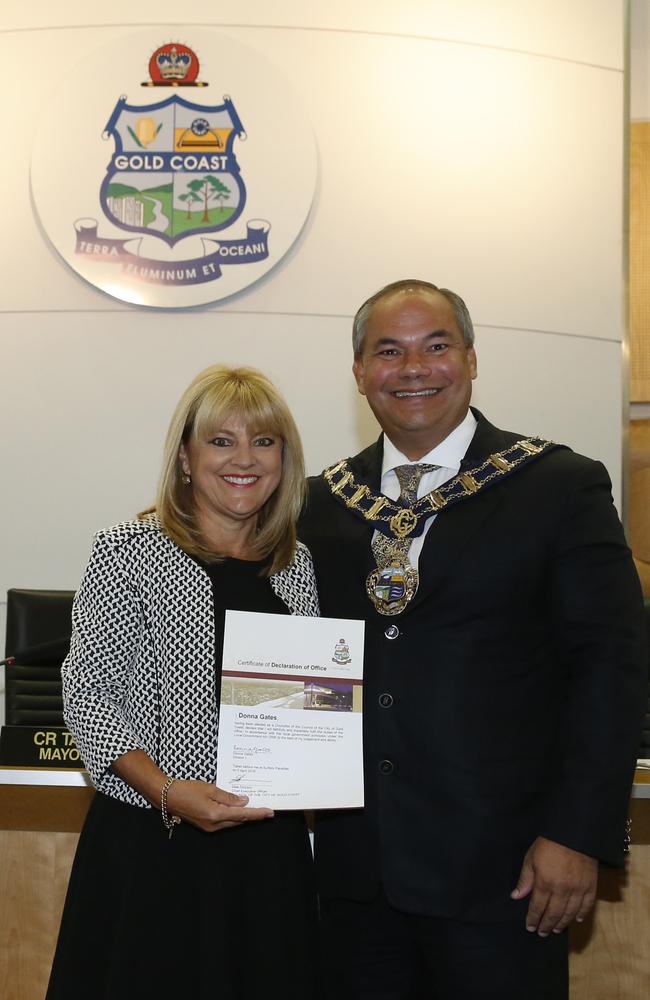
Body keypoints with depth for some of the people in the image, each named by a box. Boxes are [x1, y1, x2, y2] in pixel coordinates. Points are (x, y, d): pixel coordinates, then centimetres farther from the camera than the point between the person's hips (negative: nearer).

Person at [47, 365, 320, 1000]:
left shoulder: (296, 565, 9)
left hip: (270, 845, 4)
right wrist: (166, 791, -20)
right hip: (152, 840, -4)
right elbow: (87, 694, -8)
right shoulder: (130, 552, -5)